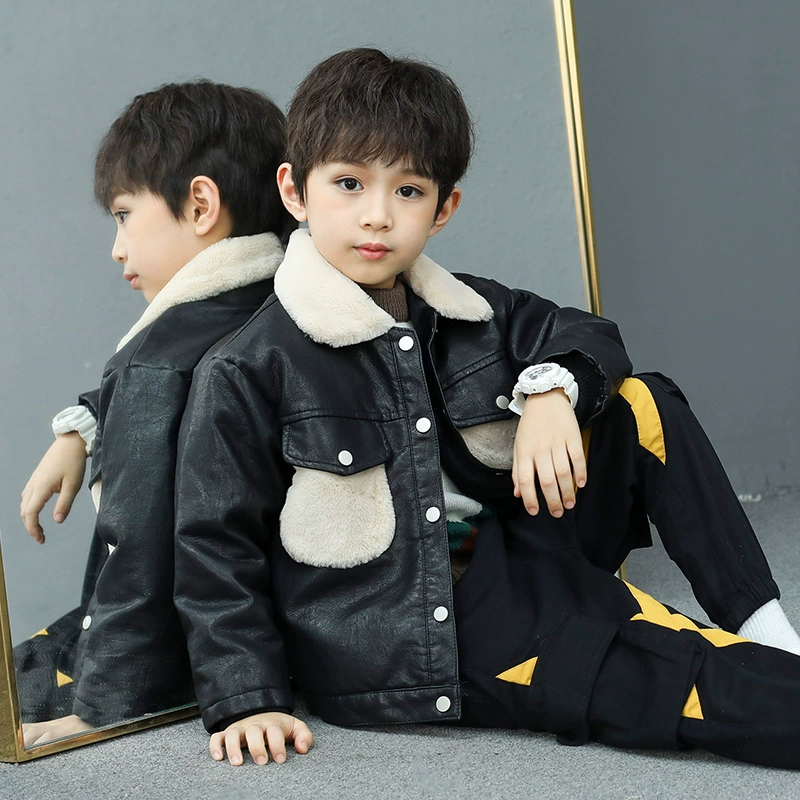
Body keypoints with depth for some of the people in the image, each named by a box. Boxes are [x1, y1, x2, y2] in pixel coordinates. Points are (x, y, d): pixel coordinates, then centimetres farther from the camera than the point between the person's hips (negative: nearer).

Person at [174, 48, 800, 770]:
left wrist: (552, 388, -11)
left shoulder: (470, 315, 7)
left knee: (641, 407, -1)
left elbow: (581, 334, 13)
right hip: (404, 641, -7)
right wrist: (247, 701, -12)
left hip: (512, 567, 7)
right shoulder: (247, 373, -11)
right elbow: (216, 547, -7)